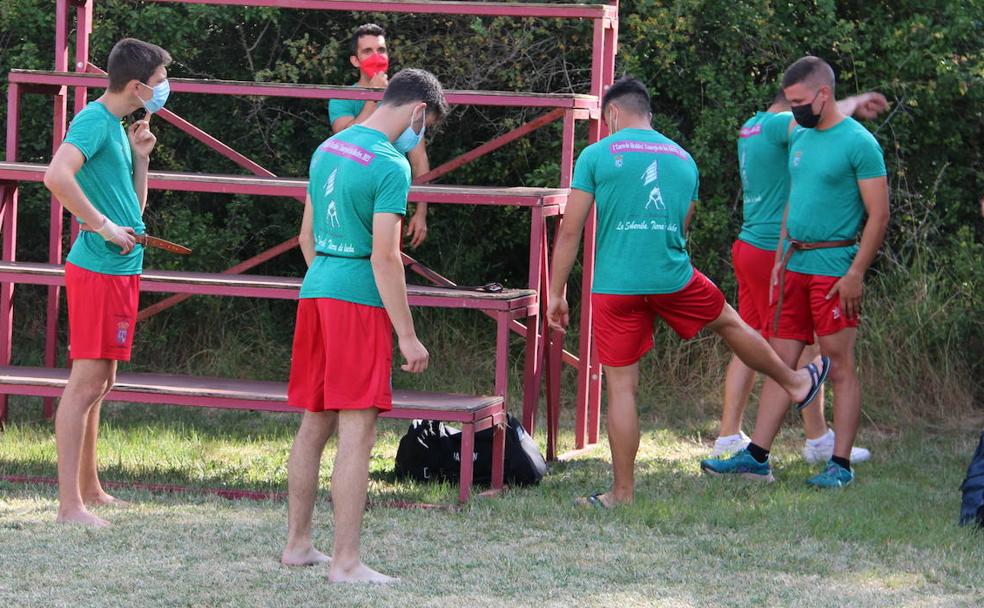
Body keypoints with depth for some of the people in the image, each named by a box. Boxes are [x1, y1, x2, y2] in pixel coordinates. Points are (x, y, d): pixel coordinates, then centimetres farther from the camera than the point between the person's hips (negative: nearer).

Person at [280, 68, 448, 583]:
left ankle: (298, 543, 23)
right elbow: (385, 256, -17)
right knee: (357, 430, -6)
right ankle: (346, 562, -7)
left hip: (315, 291, 8)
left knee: (314, 423, 16)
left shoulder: (328, 149, 12)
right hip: (359, 300, -8)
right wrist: (407, 335, -14)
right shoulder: (391, 166, -13)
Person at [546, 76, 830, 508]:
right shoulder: (683, 159, 12)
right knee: (729, 322, 29)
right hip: (673, 278, 3)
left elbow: (570, 231, -5)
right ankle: (796, 384, 50)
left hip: (615, 288, -3)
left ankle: (623, 492, 3)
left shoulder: (597, 156, -2)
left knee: (621, 387, 1)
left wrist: (556, 293, 1)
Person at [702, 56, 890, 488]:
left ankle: (841, 464, 1)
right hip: (794, 266, 8)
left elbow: (878, 215, -12)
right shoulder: (799, 139, 14)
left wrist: (856, 274, -17)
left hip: (833, 269, -8)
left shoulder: (858, 143, -10)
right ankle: (756, 456, 8)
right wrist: (780, 260, 17)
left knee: (840, 366, -3)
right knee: (781, 362, 7)